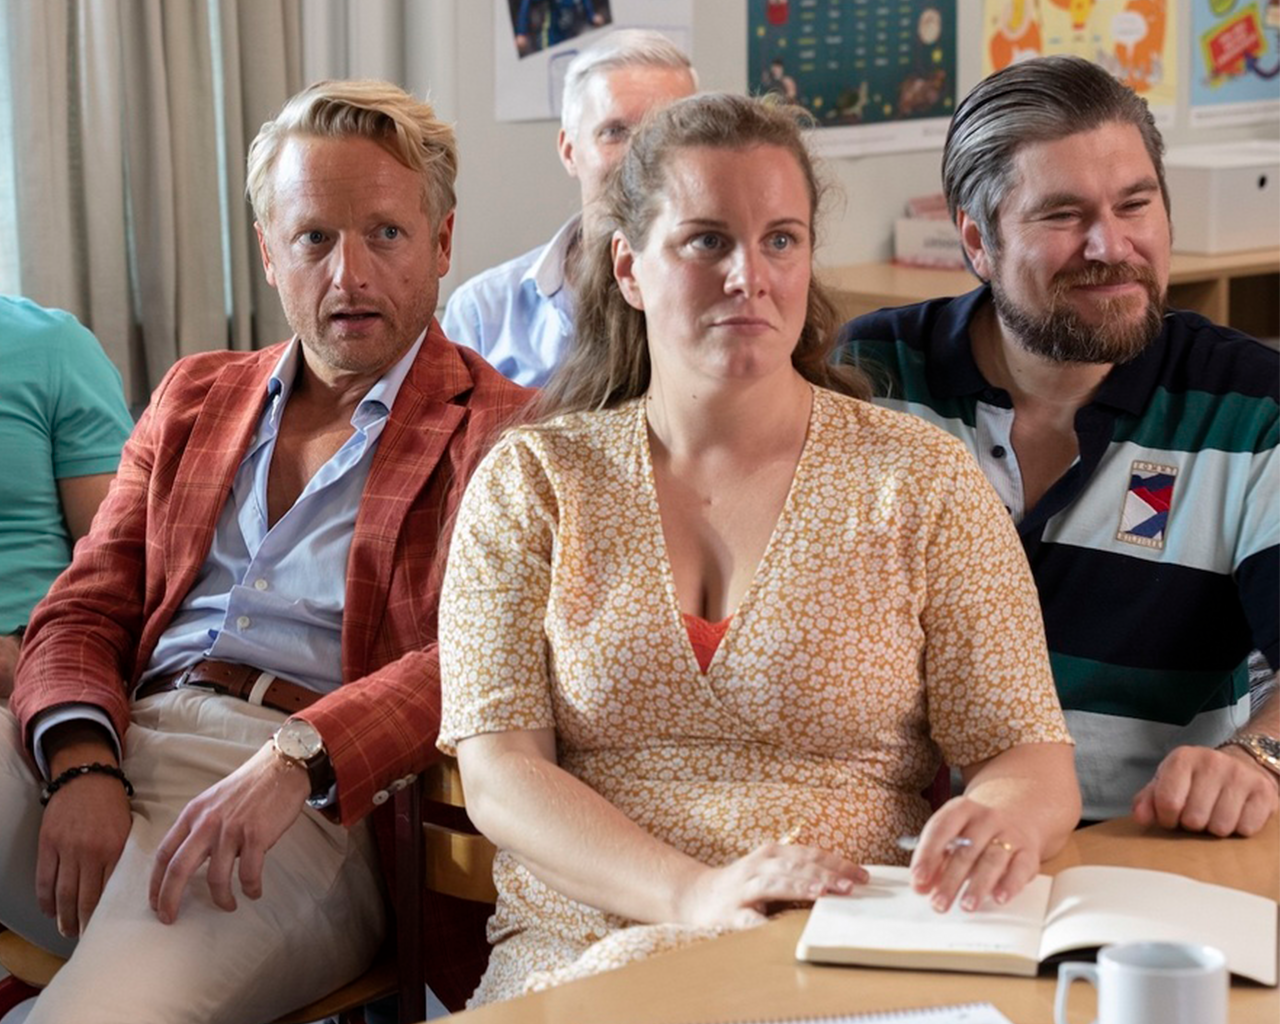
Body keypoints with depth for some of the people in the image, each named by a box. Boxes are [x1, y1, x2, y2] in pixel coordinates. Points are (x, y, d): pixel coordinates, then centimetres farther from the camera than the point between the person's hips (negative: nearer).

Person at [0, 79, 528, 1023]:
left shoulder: (500, 434, 6)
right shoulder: (194, 397, 24)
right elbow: (84, 610, 15)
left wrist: (294, 760, -25)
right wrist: (82, 763, -7)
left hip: (312, 798, -5)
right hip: (118, 742, 5)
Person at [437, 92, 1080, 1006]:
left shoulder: (920, 478, 8)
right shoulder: (532, 481, 9)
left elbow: (1031, 753, 4)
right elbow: (498, 774, 0)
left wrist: (1003, 819, -23)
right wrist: (694, 896, -18)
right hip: (585, 960, 0)